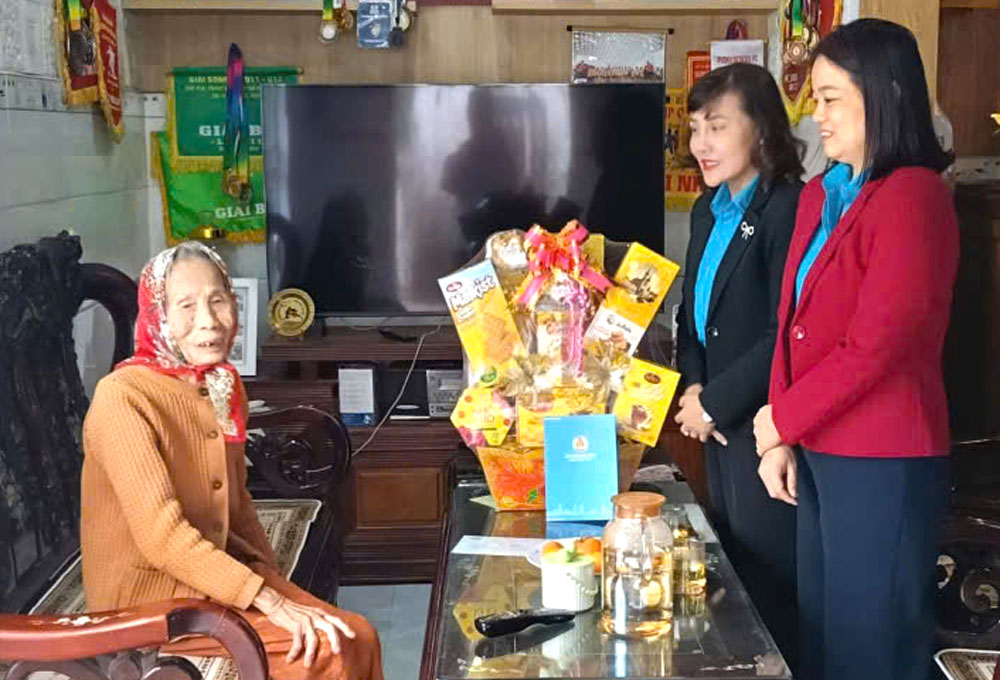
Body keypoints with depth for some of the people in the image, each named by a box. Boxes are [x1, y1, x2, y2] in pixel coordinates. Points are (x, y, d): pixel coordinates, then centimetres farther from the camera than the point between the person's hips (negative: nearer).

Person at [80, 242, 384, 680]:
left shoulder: (224, 384, 5)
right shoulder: (122, 396, -21)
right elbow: (161, 536, -26)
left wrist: (275, 581, 3)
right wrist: (271, 602, -27)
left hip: (215, 571, 7)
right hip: (146, 591, -7)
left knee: (359, 638, -8)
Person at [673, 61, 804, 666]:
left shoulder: (786, 209, -16)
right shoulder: (709, 212, 12)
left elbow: (784, 335, -20)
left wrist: (715, 403, -13)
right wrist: (694, 387, 1)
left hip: (763, 426, -8)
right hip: (719, 428, 8)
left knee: (770, 583, 3)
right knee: (731, 573, 17)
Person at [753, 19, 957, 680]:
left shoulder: (912, 198, -15)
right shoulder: (821, 196, 11)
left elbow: (872, 348, -19)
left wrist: (781, 419, -8)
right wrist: (781, 440, 3)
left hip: (882, 465, -8)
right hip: (817, 452, 8)